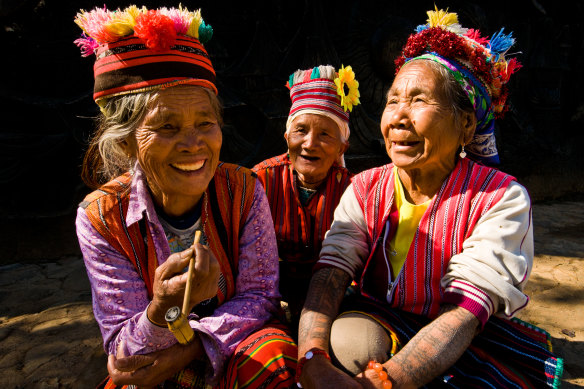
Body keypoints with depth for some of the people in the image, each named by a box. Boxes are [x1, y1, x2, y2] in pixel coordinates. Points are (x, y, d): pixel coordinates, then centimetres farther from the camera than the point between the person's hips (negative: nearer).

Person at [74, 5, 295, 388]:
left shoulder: (243, 189, -15)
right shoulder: (101, 218, -16)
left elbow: (259, 295, -12)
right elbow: (124, 350, -15)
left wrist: (184, 353, -25)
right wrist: (163, 309, -39)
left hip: (236, 343, 2)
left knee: (276, 354, -30)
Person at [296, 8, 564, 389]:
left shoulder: (501, 199, -13)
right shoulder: (365, 189, -3)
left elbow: (465, 311, -23)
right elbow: (330, 274, -15)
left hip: (471, 353, -1)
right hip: (376, 325, 2)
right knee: (343, 338, -29)